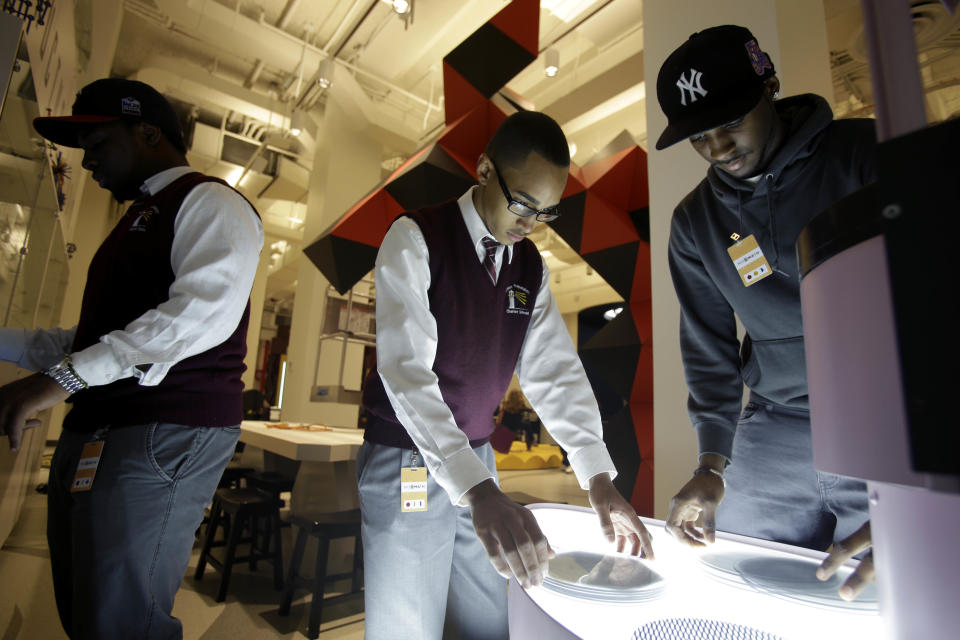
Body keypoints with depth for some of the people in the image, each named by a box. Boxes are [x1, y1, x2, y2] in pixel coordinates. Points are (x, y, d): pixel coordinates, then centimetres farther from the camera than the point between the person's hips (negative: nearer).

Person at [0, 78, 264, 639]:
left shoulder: (208, 201, -4)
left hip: (166, 435, -9)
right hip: (95, 436, 10)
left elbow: (207, 309, -23)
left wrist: (66, 375, -22)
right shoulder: (140, 218, 26)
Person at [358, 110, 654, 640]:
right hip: (408, 461, -5)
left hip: (477, 460, 5)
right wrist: (478, 490, -35)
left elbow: (554, 369, -1)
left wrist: (599, 479, -10)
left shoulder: (531, 267, 3)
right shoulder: (415, 238, -15)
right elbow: (405, 369, -25)